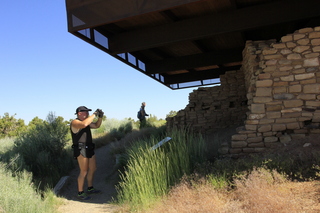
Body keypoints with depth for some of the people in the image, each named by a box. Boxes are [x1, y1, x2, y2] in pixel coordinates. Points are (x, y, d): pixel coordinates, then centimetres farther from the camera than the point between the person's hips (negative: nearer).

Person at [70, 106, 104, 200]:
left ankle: (90, 189, 31)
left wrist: (100, 117, 2)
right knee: (84, 172, -5)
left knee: (93, 168, 16)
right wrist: (94, 114, -27)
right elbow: (84, 124, -34)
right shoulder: (75, 122, -13)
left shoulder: (86, 121, 14)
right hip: (81, 150, -9)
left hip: (89, 149, 9)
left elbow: (96, 125, 19)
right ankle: (80, 193, 7)